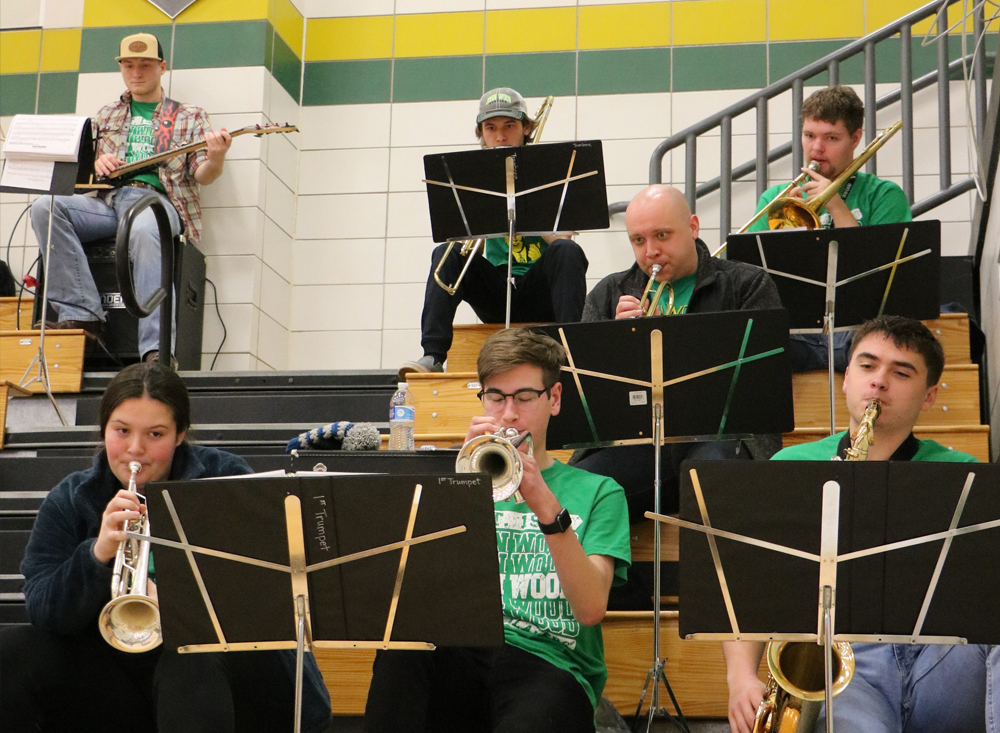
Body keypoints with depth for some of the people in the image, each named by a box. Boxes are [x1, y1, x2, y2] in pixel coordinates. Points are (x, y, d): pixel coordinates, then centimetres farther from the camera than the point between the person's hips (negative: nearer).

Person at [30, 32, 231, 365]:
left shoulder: (189, 116, 19)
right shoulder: (107, 115, 29)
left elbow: (202, 175, 7)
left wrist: (215, 158, -18)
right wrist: (96, 162, 3)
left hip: (157, 198, -4)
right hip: (108, 199, 4)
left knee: (143, 231, -42)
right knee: (45, 208, -27)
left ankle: (157, 347, -49)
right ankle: (80, 314, -33)